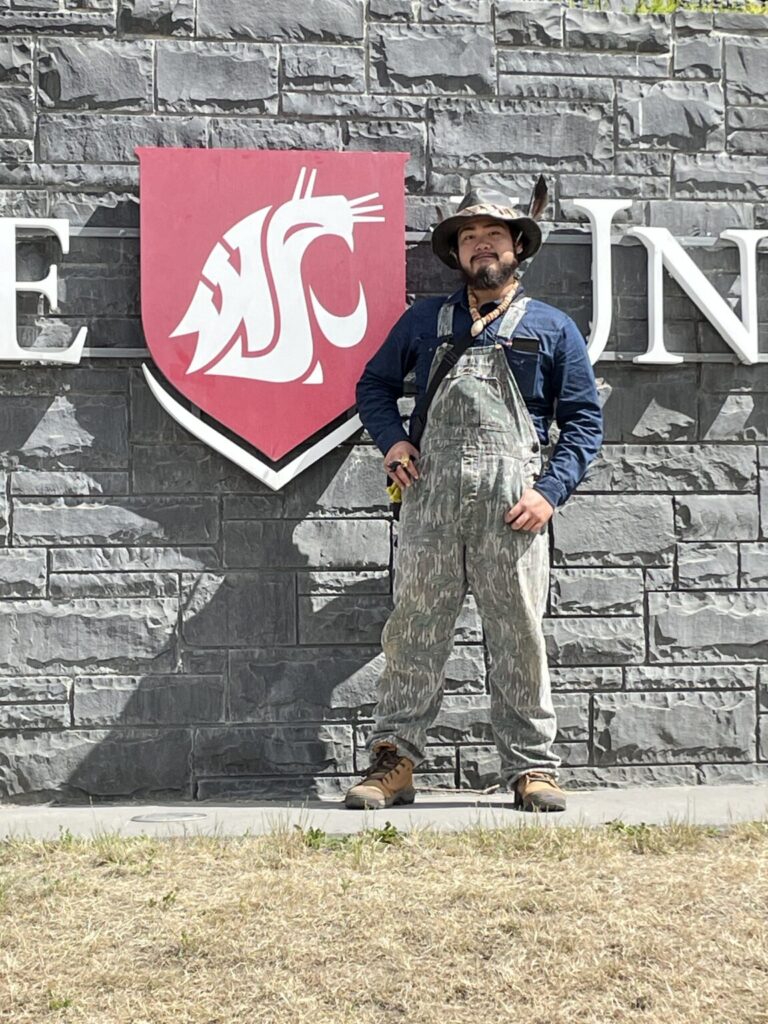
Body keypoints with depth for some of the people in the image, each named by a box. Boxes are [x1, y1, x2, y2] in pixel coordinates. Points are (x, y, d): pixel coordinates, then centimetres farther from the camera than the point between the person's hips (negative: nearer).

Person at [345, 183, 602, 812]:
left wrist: (551, 491, -4)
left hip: (512, 499, -1)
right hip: (430, 493, 1)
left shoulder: (552, 328, 14)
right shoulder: (425, 320, 19)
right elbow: (375, 383, 27)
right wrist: (393, 440, 6)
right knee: (414, 630, 0)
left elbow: (584, 419, 10)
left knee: (519, 636, 0)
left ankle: (531, 768, 9)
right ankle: (394, 761, 7)